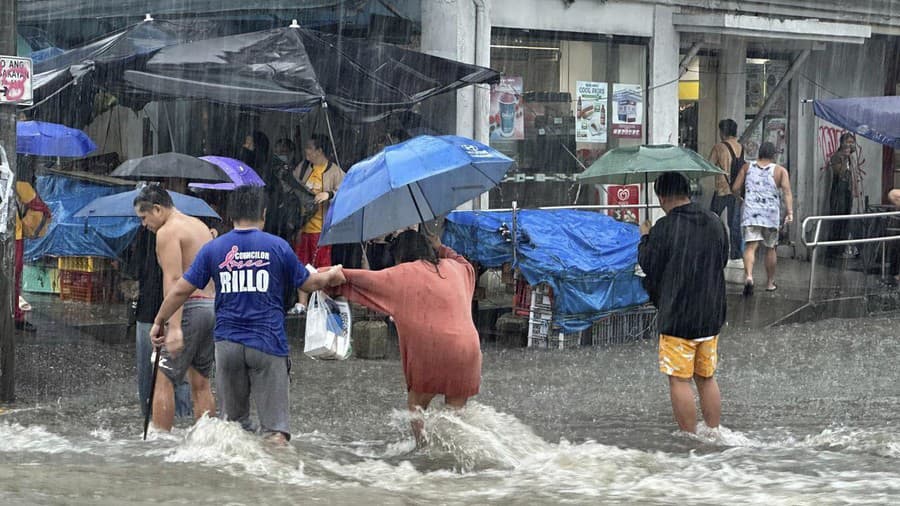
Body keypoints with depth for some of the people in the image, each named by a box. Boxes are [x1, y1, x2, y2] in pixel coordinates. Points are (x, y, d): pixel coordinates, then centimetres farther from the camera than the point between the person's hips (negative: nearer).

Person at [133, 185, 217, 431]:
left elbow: (173, 281, -19)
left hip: (191, 307, -9)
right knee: (201, 382, 13)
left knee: (164, 380, -5)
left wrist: (174, 327, -25)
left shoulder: (168, 232, -8)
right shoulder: (200, 226, 20)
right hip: (213, 307, 9)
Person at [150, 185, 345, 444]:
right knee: (275, 424, -4)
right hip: (268, 344, -2)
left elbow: (181, 290, 5)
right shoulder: (278, 247, -1)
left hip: (227, 342, 2)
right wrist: (331, 276, 31)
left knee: (234, 420, 15)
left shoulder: (213, 249, 4)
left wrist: (160, 322, 18)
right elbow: (307, 283, 10)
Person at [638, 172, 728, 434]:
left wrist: (645, 238, 9)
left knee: (679, 380, 0)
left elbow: (648, 265, -7)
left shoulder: (665, 227, -15)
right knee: (707, 378, 16)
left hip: (677, 316, -6)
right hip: (711, 314, 6)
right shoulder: (715, 223, 4)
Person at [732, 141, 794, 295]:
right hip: (771, 213, 0)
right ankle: (770, 282, 25)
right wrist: (790, 212, -13)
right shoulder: (780, 170, 5)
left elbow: (735, 188, 7)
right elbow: (787, 191, -8)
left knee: (750, 246, -9)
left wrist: (740, 196, 28)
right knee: (771, 248, 16)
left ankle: (748, 276, -33)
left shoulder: (747, 167, 8)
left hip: (751, 212, 0)